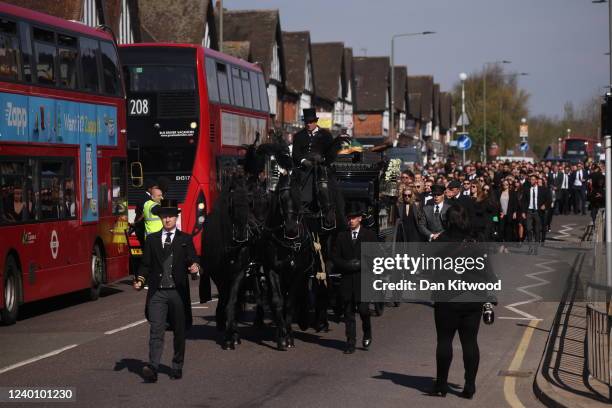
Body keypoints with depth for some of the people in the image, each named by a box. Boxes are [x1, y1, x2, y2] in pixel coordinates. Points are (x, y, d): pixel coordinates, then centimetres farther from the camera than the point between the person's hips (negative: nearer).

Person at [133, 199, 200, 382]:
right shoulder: (152, 239, 11)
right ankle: (152, 368, -18)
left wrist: (194, 267, -23)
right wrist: (140, 280, -5)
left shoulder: (185, 239, 7)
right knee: (156, 331, -11)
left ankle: (177, 367, 22)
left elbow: (192, 261, 0)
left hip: (178, 292, 0)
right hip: (157, 292, 0)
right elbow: (146, 264, 11)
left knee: (179, 331, 9)